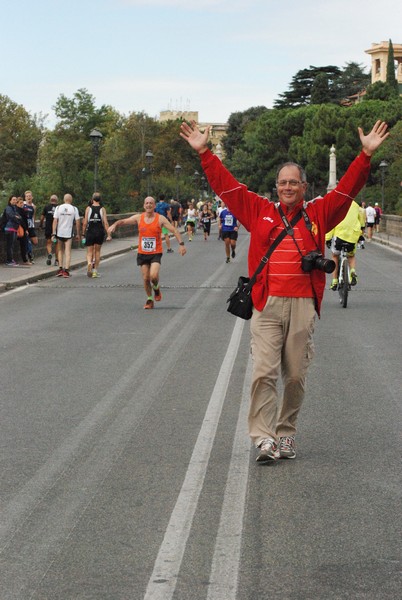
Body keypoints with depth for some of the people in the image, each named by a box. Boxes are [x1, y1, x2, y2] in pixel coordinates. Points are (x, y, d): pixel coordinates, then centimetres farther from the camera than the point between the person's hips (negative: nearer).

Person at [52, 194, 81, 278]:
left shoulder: (58, 208, -1)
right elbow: (77, 222, -1)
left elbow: (55, 221, -5)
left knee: (60, 250, 16)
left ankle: (60, 269, 11)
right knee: (68, 251, 1)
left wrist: (53, 234, -4)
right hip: (69, 233, -1)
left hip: (59, 233, 1)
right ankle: (66, 270, -7)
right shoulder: (74, 209, -2)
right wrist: (78, 234, 8)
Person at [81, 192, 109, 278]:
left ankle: (89, 263, -26)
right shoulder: (102, 209, -2)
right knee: (97, 251, 14)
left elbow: (85, 223, -4)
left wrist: (83, 233, 5)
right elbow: (105, 223, -7)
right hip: (100, 232, 1)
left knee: (90, 251, 5)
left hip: (90, 232, -1)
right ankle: (95, 271, 16)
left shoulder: (88, 208, -3)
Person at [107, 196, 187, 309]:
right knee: (145, 278, 3)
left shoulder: (160, 218, -6)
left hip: (156, 253, -3)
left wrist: (181, 244, -20)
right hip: (142, 253, 3)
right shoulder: (138, 218, 1)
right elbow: (123, 221, 2)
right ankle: (149, 300, 22)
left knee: (153, 276, -21)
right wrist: (114, 225, -19)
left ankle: (156, 288, 13)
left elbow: (174, 230, -9)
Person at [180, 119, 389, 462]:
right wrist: (204, 152, 9)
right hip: (267, 305, -1)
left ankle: (286, 434, 19)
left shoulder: (318, 214, 11)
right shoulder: (260, 212, 11)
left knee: (296, 375, 6)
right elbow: (226, 186, 12)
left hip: (303, 306, 1)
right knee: (264, 372, -9)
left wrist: (366, 155, 0)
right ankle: (264, 438, -9)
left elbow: (348, 188, 8)